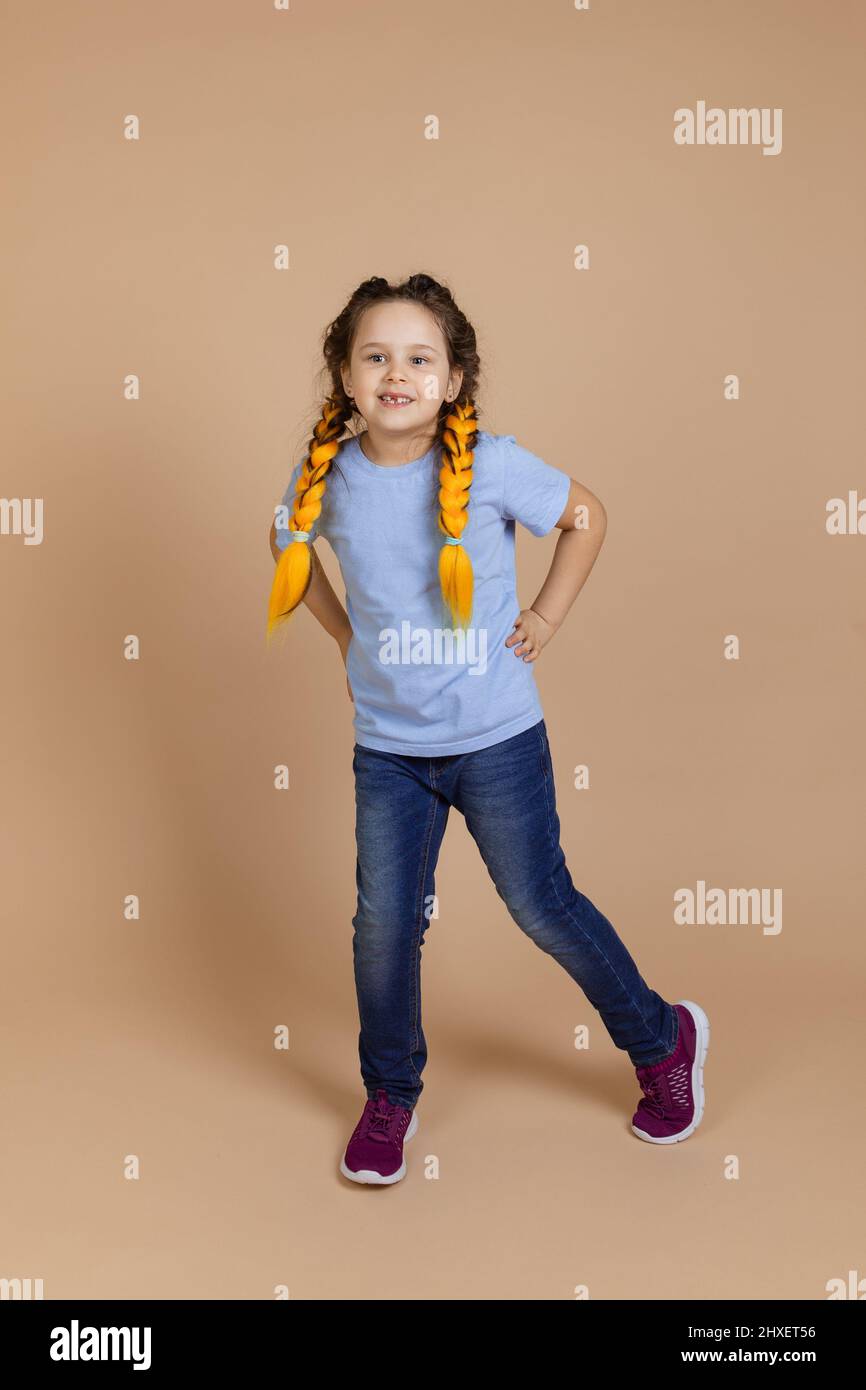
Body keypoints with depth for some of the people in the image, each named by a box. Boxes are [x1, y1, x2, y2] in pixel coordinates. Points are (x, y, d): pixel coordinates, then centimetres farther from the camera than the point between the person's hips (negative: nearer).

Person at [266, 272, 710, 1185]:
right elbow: (289, 547, 16)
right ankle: (390, 1095, 32)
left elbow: (587, 516, 3)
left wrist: (547, 617, -1)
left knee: (543, 908, 8)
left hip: (498, 739, -2)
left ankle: (664, 1040, 33)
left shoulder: (492, 467, -13)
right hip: (387, 748, 3)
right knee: (384, 924, 6)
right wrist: (346, 637, 8)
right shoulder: (326, 479, -6)